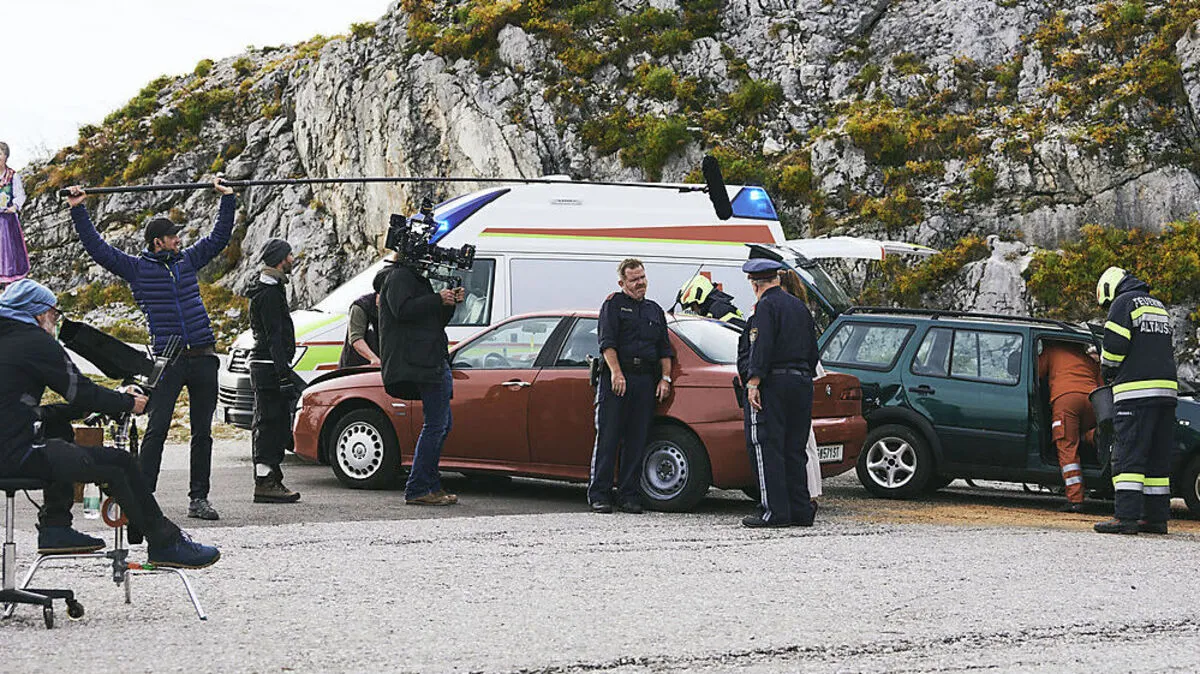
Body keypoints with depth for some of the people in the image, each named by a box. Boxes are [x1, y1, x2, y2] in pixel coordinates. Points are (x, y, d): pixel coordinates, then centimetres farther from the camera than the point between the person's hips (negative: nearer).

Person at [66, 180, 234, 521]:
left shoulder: (188, 260, 15)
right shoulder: (137, 268, 4)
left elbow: (219, 237, 27)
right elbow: (97, 247, 3)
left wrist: (227, 199, 28)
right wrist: (78, 211, 1)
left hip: (203, 358, 4)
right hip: (168, 360, -4)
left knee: (202, 432, 6)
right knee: (156, 430, -7)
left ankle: (199, 498, 11)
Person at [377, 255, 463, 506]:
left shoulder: (417, 279, 28)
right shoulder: (399, 276, -3)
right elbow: (403, 310, -20)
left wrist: (451, 302, 11)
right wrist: (438, 300, -14)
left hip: (434, 360, 11)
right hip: (421, 361, -11)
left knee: (441, 423, 13)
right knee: (436, 423, -14)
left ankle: (432, 486, 16)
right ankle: (417, 490, -14)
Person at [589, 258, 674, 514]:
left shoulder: (654, 310, 21)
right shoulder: (614, 304, 5)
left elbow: (665, 349, 20)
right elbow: (607, 341, -6)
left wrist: (665, 378, 6)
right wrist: (616, 373, -18)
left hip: (645, 381, 5)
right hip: (616, 377, -5)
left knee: (637, 441, 3)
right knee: (608, 437, -5)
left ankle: (628, 495, 8)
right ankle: (599, 495, -3)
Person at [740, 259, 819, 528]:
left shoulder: (766, 306, -7)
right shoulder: (799, 306, 17)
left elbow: (761, 347, -18)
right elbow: (813, 351, 19)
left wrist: (753, 383, -20)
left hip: (773, 384, -8)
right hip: (801, 383, 8)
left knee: (768, 448, -6)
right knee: (794, 450, 11)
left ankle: (774, 511, -10)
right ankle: (800, 510, 11)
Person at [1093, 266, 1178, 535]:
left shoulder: (1123, 302, -1)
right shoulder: (1159, 306, 24)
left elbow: (1114, 345, -11)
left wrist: (1107, 372, 8)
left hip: (1136, 391, -8)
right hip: (1166, 388, 8)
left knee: (1128, 454, -9)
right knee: (1158, 456, 10)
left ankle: (1126, 515, -15)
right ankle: (1156, 517, 10)